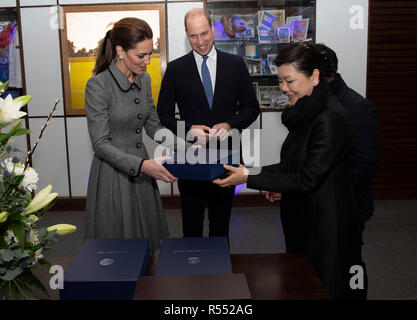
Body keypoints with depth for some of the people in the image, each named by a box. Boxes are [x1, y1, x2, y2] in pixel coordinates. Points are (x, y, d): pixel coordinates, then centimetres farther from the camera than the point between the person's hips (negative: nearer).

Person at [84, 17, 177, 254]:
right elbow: (101, 144, -18)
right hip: (113, 174, -6)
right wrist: (143, 165, -29)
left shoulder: (144, 80, 4)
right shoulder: (98, 85, -18)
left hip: (141, 173, 6)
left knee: (147, 244, 15)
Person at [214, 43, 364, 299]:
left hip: (326, 227, -9)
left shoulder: (331, 118, -23)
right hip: (302, 220, 9)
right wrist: (263, 173, 1)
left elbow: (307, 179, -24)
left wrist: (250, 178, -23)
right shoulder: (306, 112, 6)